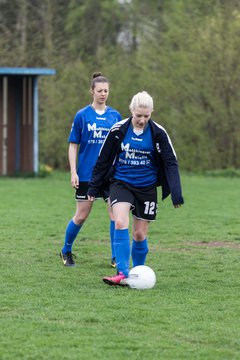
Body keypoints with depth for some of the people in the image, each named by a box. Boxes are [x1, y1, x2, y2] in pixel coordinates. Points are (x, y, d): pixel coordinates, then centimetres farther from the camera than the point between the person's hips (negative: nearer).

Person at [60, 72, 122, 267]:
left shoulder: (115, 116, 5)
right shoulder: (82, 115, -2)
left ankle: (116, 258, 2)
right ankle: (66, 251, 26)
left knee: (116, 214, -7)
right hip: (86, 175, -2)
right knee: (81, 216, 5)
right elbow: (73, 145, 1)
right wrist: (73, 172, -6)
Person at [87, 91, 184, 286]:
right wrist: (93, 188, 7)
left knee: (140, 234, 5)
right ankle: (123, 275, -25)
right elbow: (103, 160, 3)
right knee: (120, 223, -23)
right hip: (121, 183, -1)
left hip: (147, 187, 1)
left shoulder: (158, 133, -8)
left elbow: (171, 163, -5)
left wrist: (177, 194, -14)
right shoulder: (118, 130, -7)